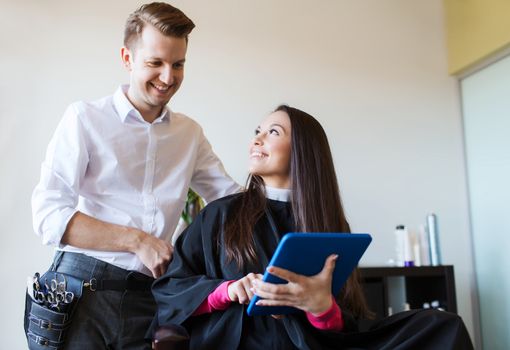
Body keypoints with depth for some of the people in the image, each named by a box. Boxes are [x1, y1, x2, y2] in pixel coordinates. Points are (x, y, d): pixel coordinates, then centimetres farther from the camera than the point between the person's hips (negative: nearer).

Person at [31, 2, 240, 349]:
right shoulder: (85, 118, -3)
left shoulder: (190, 133, 11)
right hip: (82, 286, -3)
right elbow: (49, 215, -9)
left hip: (149, 296, 4)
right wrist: (137, 240, -15)